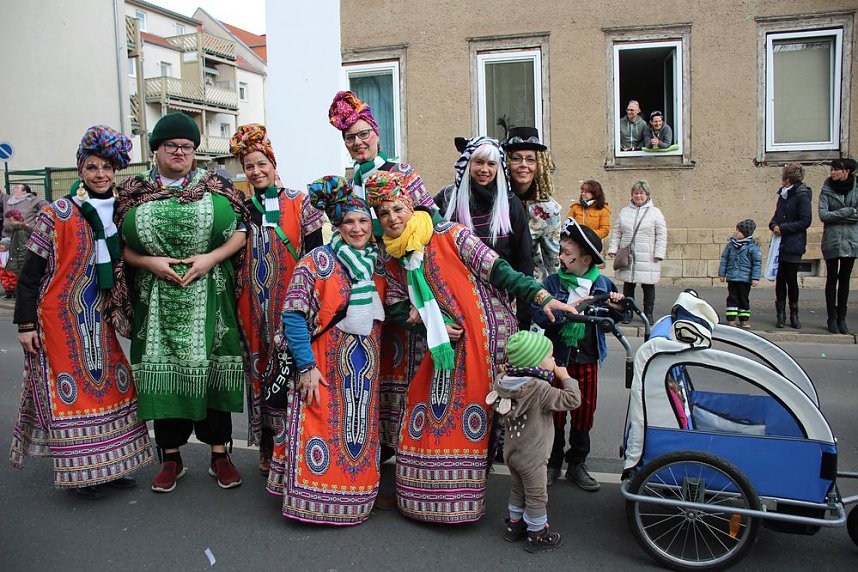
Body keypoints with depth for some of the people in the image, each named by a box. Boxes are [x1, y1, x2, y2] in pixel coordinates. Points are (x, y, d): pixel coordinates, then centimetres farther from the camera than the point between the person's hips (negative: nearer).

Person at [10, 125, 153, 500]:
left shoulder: (119, 213, 7)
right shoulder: (57, 213, -8)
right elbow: (30, 273, -8)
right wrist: (25, 324, -10)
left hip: (99, 317, 5)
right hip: (60, 316, -5)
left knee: (111, 383, 7)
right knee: (69, 390, 1)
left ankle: (112, 464, 19)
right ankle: (79, 472, 13)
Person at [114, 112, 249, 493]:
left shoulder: (215, 187, 6)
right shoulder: (134, 192, 9)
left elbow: (241, 232, 3)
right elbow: (120, 246, 9)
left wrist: (211, 258, -11)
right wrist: (151, 262, -8)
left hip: (209, 300, -1)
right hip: (157, 301, 1)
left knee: (211, 369, 0)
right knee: (163, 372, 4)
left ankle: (219, 455, 13)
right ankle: (171, 458, 19)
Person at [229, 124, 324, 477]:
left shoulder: (298, 203, 2)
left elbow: (315, 252, 1)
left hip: (292, 301, -2)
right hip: (254, 304, 3)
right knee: (260, 367, 7)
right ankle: (267, 447, 19)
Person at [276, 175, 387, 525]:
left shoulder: (378, 264, 10)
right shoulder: (318, 261, -7)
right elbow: (294, 316, -12)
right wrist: (306, 366, -17)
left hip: (367, 364, 5)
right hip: (325, 363, -5)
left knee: (362, 430, 9)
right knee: (322, 427, -4)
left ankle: (357, 499, 25)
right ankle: (316, 502, 12)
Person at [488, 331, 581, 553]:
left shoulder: (503, 381, -8)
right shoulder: (540, 389, -29)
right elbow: (572, 400, -26)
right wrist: (566, 378, -10)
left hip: (511, 451, 7)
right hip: (532, 457, -7)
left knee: (518, 490, 27)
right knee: (536, 497, 12)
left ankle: (514, 525, 41)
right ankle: (536, 535, 26)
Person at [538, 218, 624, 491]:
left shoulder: (602, 284, 0)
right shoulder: (553, 282, -7)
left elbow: (614, 318, 12)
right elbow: (540, 315, -21)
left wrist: (617, 307, -9)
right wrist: (570, 308, -30)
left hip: (588, 359, 2)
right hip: (557, 358, -2)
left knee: (585, 412, 11)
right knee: (555, 411, 9)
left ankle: (577, 464, 28)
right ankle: (553, 463, 26)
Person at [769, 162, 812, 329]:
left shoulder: (802, 195, -9)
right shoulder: (783, 194, 13)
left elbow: (806, 221, -13)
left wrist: (783, 228, -15)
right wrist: (774, 225, -1)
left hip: (794, 246, -6)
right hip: (780, 244, 6)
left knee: (791, 279, 0)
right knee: (780, 279, 5)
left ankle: (794, 315, 14)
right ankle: (781, 314, 12)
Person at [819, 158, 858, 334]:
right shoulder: (827, 189, 0)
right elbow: (823, 215, -10)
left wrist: (836, 216, -9)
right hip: (832, 239, -1)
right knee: (832, 278, 2)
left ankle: (841, 318, 14)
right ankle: (832, 319, 9)